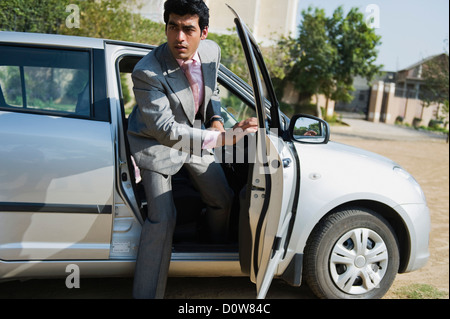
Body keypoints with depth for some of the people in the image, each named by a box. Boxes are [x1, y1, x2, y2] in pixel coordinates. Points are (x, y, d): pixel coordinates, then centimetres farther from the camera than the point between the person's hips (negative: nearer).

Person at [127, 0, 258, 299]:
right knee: (162, 218, -16)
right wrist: (224, 137, -43)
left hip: (196, 134, 6)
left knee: (223, 199, 15)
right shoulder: (147, 72, -34)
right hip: (156, 143, -6)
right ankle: (147, 294, -1)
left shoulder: (212, 51, -13)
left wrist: (216, 119, -10)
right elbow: (165, 129, -38)